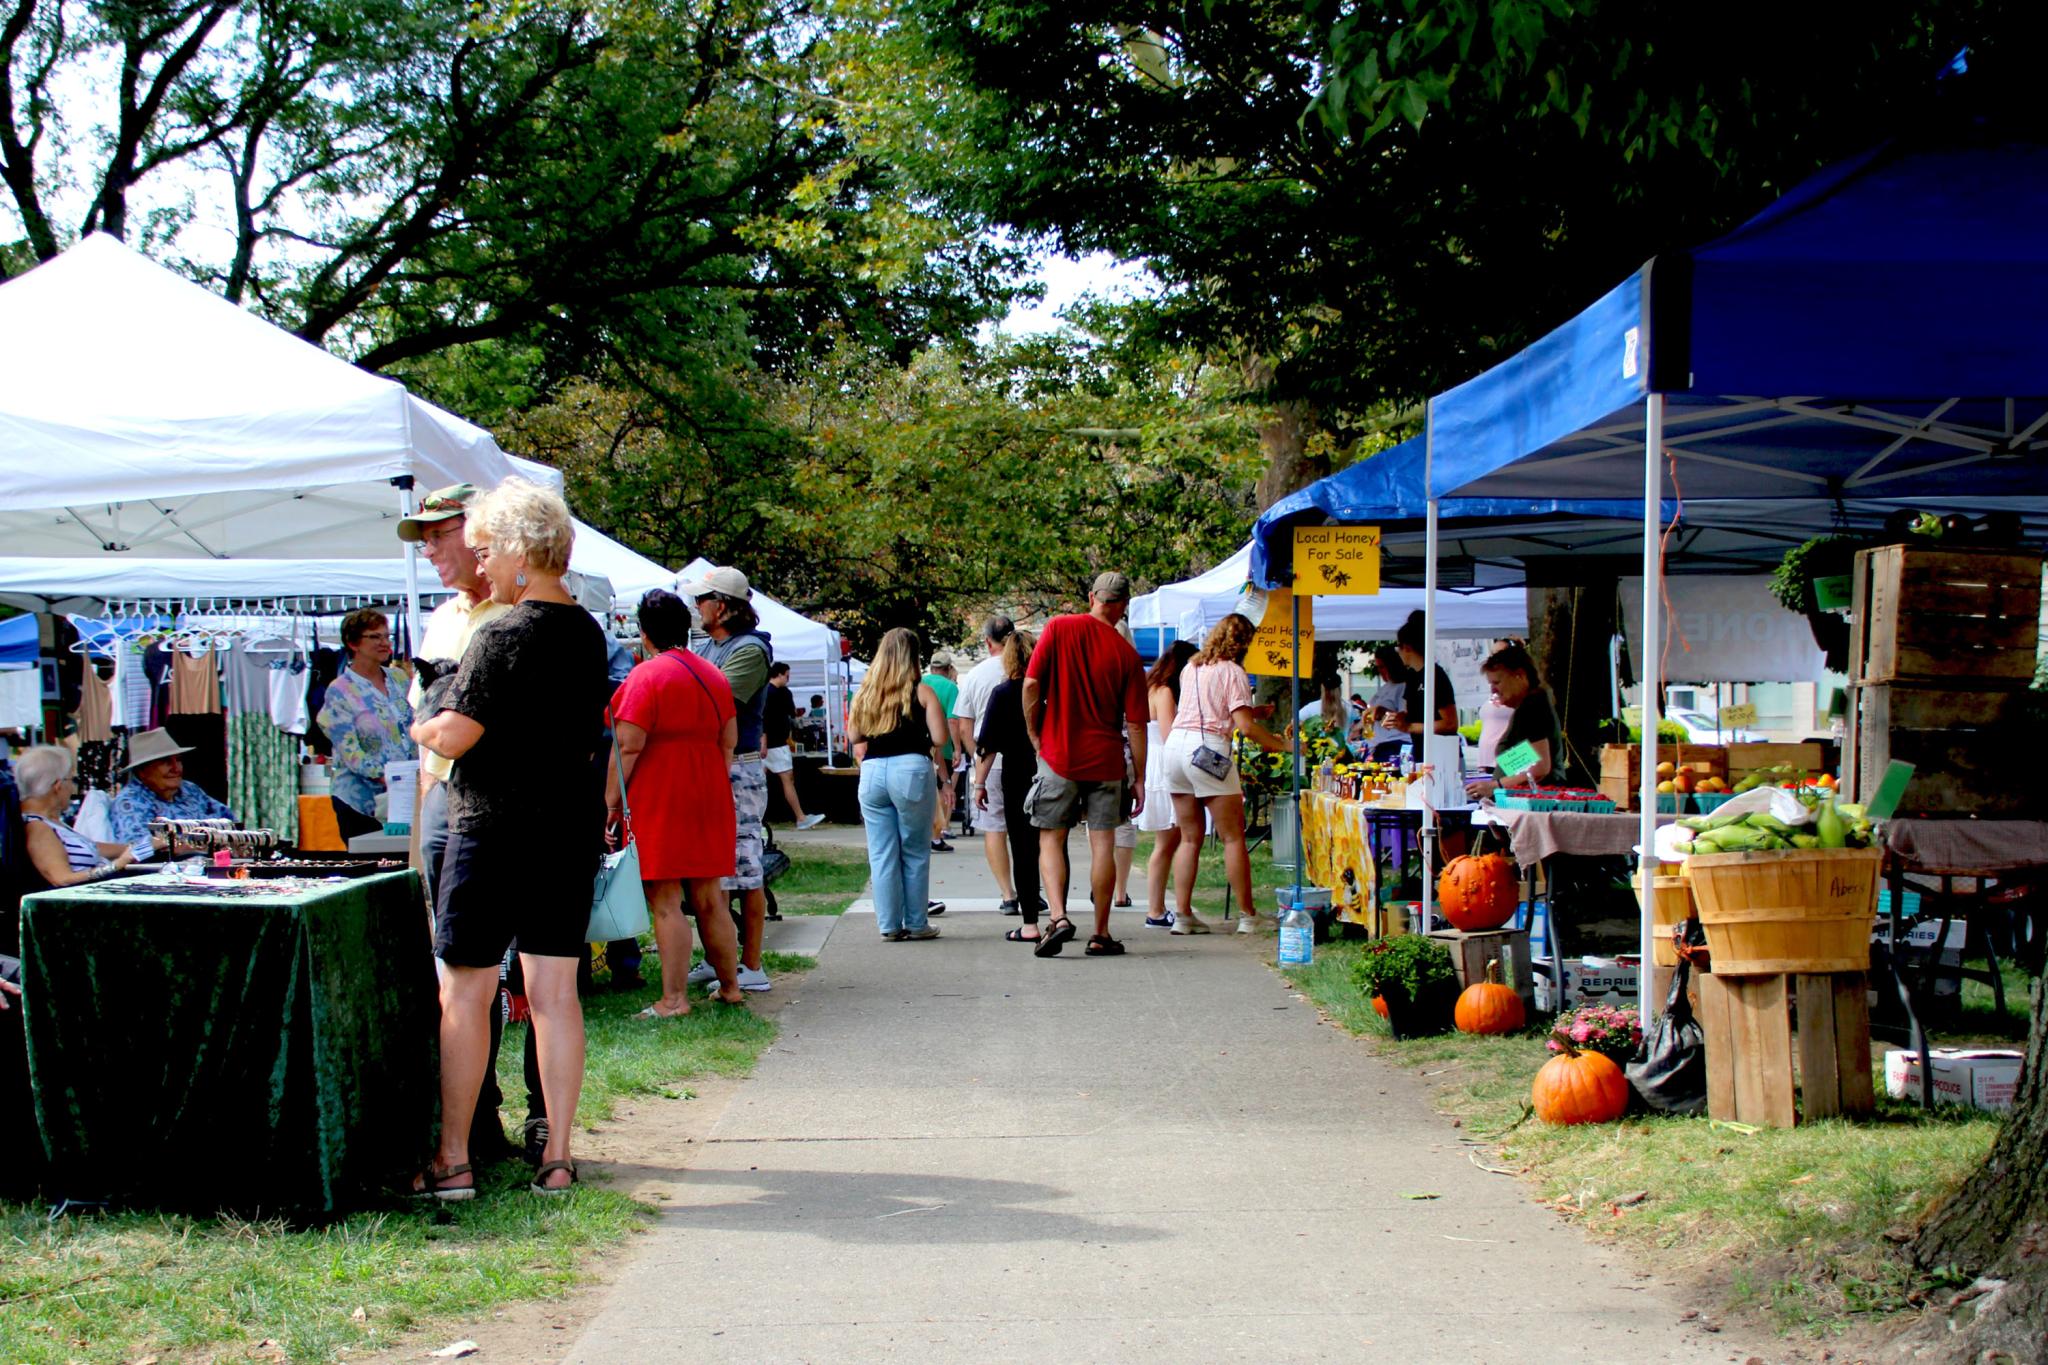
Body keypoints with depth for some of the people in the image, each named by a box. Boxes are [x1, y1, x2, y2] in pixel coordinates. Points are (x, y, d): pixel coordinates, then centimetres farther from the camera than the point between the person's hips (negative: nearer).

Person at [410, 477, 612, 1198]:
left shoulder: (506, 635, -14)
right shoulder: (588, 633, 9)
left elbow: (453, 735, -17)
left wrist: (418, 727, 2)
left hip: (497, 827, -7)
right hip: (573, 825, 7)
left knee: (464, 993, 1)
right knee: (554, 991, 8)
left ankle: (453, 1161, 4)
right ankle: (557, 1156, 10)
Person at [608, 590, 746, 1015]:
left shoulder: (647, 676, -10)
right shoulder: (714, 676, 12)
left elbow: (628, 746, -15)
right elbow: (728, 741, 16)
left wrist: (611, 798, -8)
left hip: (658, 800, -7)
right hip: (709, 798, 7)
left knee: (665, 903, -5)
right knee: (709, 899, 14)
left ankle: (674, 999, -7)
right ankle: (730, 985, 19)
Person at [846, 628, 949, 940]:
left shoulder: (865, 693, 7)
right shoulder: (921, 692, -3)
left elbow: (853, 735, 13)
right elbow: (939, 738, -8)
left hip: (872, 772, 3)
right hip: (911, 769, -3)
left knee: (881, 854, 8)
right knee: (915, 853, 9)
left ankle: (889, 924, 10)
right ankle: (916, 923, 14)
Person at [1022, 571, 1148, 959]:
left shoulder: (1058, 628, -4)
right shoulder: (1126, 653, -3)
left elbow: (1032, 684, -8)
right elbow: (1135, 724, -2)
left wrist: (1035, 736, 5)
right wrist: (1139, 778, 6)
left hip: (1058, 755, 0)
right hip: (1105, 761, 0)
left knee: (1051, 840, 7)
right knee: (1103, 844, 5)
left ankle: (1058, 916, -13)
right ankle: (1101, 934, 8)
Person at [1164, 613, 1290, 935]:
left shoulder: (1190, 669, 17)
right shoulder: (1232, 672, -5)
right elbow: (1246, 727, -12)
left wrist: (1255, 711, 26)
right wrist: (1284, 745, -4)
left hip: (1176, 743, 7)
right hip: (1208, 749, -7)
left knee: (1190, 836, 11)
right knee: (1233, 837, 1)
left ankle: (1182, 914, 6)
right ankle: (1248, 916, 3)